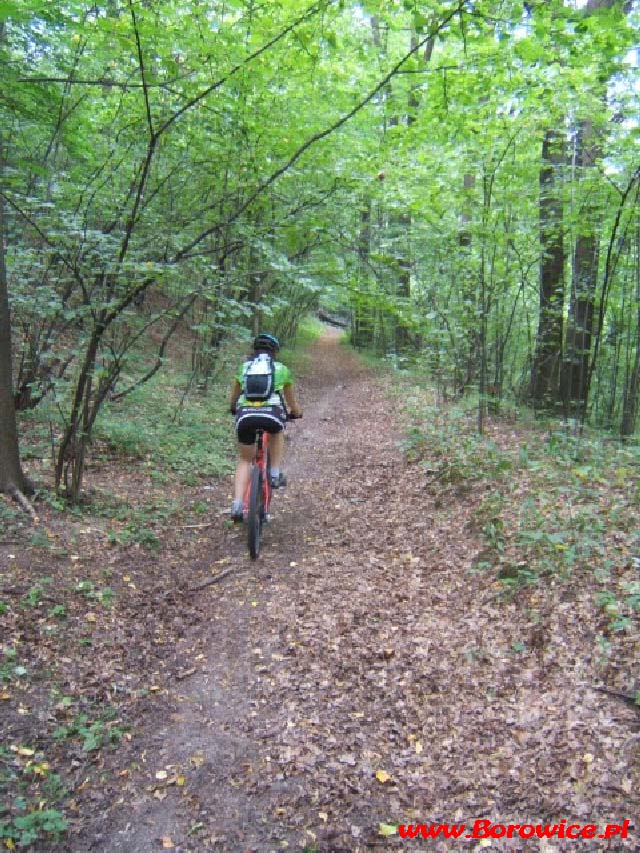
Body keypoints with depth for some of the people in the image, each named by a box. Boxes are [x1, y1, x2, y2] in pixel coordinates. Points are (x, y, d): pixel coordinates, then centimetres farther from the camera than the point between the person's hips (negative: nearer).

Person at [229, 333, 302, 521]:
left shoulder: (244, 367, 25)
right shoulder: (282, 369, 22)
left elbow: (232, 400, 37)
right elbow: (292, 403, 33)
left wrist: (234, 409, 58)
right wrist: (296, 413, 54)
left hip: (245, 415, 1)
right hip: (272, 414, -1)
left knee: (245, 460, 22)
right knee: (277, 432, 36)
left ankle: (237, 506, 8)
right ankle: (276, 475, 26)